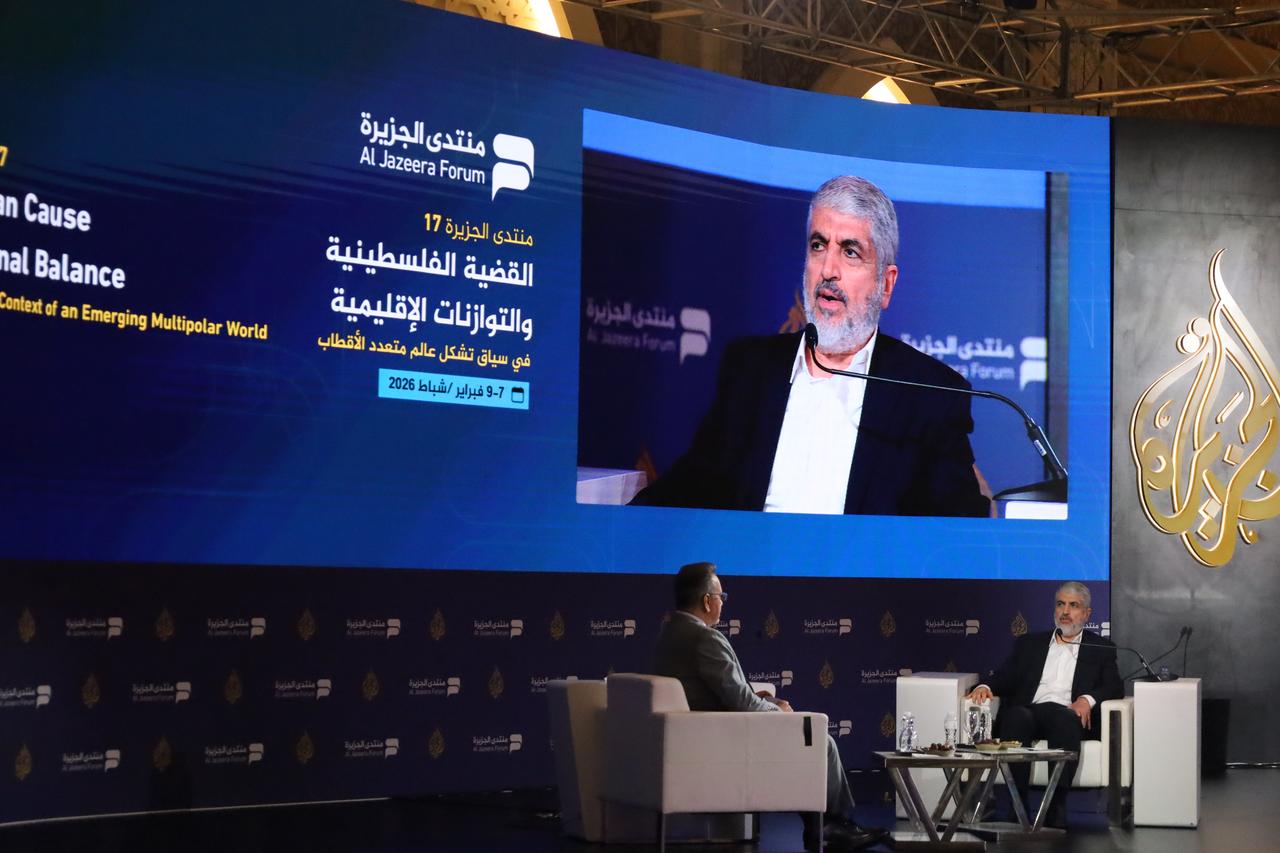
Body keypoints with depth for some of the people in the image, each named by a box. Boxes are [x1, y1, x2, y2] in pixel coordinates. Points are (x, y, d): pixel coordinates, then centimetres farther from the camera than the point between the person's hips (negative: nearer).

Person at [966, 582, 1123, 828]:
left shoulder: (1101, 648, 23)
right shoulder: (1029, 644, 29)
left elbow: (1115, 687, 8)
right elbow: (1006, 676, 18)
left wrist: (1088, 699, -13)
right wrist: (986, 686, -6)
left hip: (1068, 715, -1)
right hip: (1027, 712, 1)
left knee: (1065, 720, -38)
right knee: (1017, 716, -35)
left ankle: (1057, 806, -41)